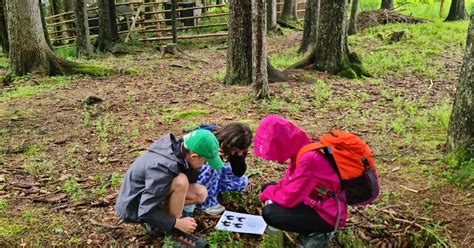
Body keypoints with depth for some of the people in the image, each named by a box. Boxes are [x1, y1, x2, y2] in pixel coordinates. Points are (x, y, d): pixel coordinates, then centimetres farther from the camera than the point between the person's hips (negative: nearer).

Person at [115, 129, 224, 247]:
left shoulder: (176, 147, -10)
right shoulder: (162, 168, -33)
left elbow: (191, 181, 1)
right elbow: (146, 213, -30)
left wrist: (196, 166, -15)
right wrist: (178, 223, -22)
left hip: (147, 193, 8)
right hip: (133, 207, -8)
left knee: (201, 194, -1)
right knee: (180, 181, -30)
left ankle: (155, 221, 6)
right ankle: (174, 230, -9)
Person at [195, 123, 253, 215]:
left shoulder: (234, 148, -17)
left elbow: (239, 173, -17)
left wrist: (239, 154, -34)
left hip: (213, 172, 6)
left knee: (242, 181, -8)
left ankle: (208, 190, -1)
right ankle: (206, 202, -20)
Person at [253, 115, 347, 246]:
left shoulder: (309, 159, -32)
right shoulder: (300, 149, -3)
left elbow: (288, 198, -26)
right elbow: (288, 181, 8)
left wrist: (269, 193, -6)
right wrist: (269, 192, -9)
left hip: (328, 215, -10)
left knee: (269, 213, -19)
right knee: (268, 188, 12)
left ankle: (314, 233, 0)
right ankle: (308, 226, 12)